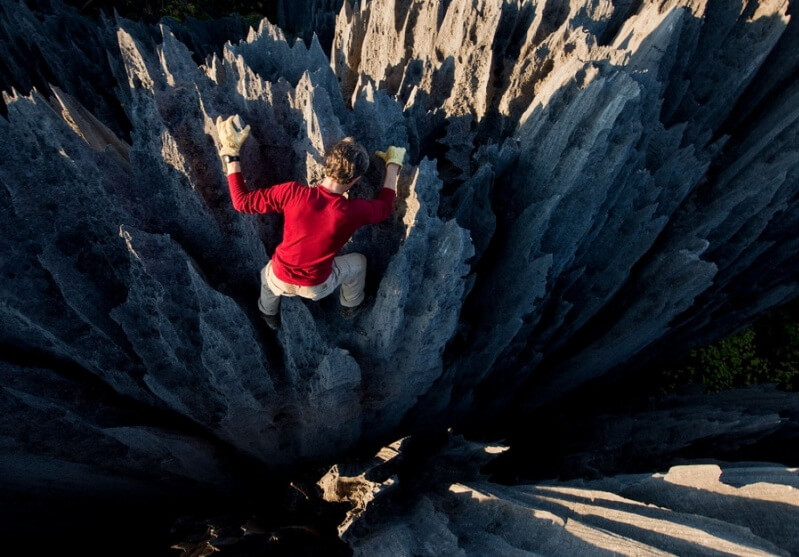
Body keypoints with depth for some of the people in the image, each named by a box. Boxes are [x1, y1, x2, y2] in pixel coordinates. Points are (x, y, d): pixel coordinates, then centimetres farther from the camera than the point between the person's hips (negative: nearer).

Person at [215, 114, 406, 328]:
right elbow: (385, 207, -2)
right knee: (358, 262, 29)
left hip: (279, 280, 1)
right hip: (316, 287, -1)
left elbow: (241, 201, -15)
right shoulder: (354, 211, -26)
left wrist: (231, 153, -10)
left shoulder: (293, 192, -27)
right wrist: (393, 165, 8)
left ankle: (269, 315, 64)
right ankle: (350, 307, 54)